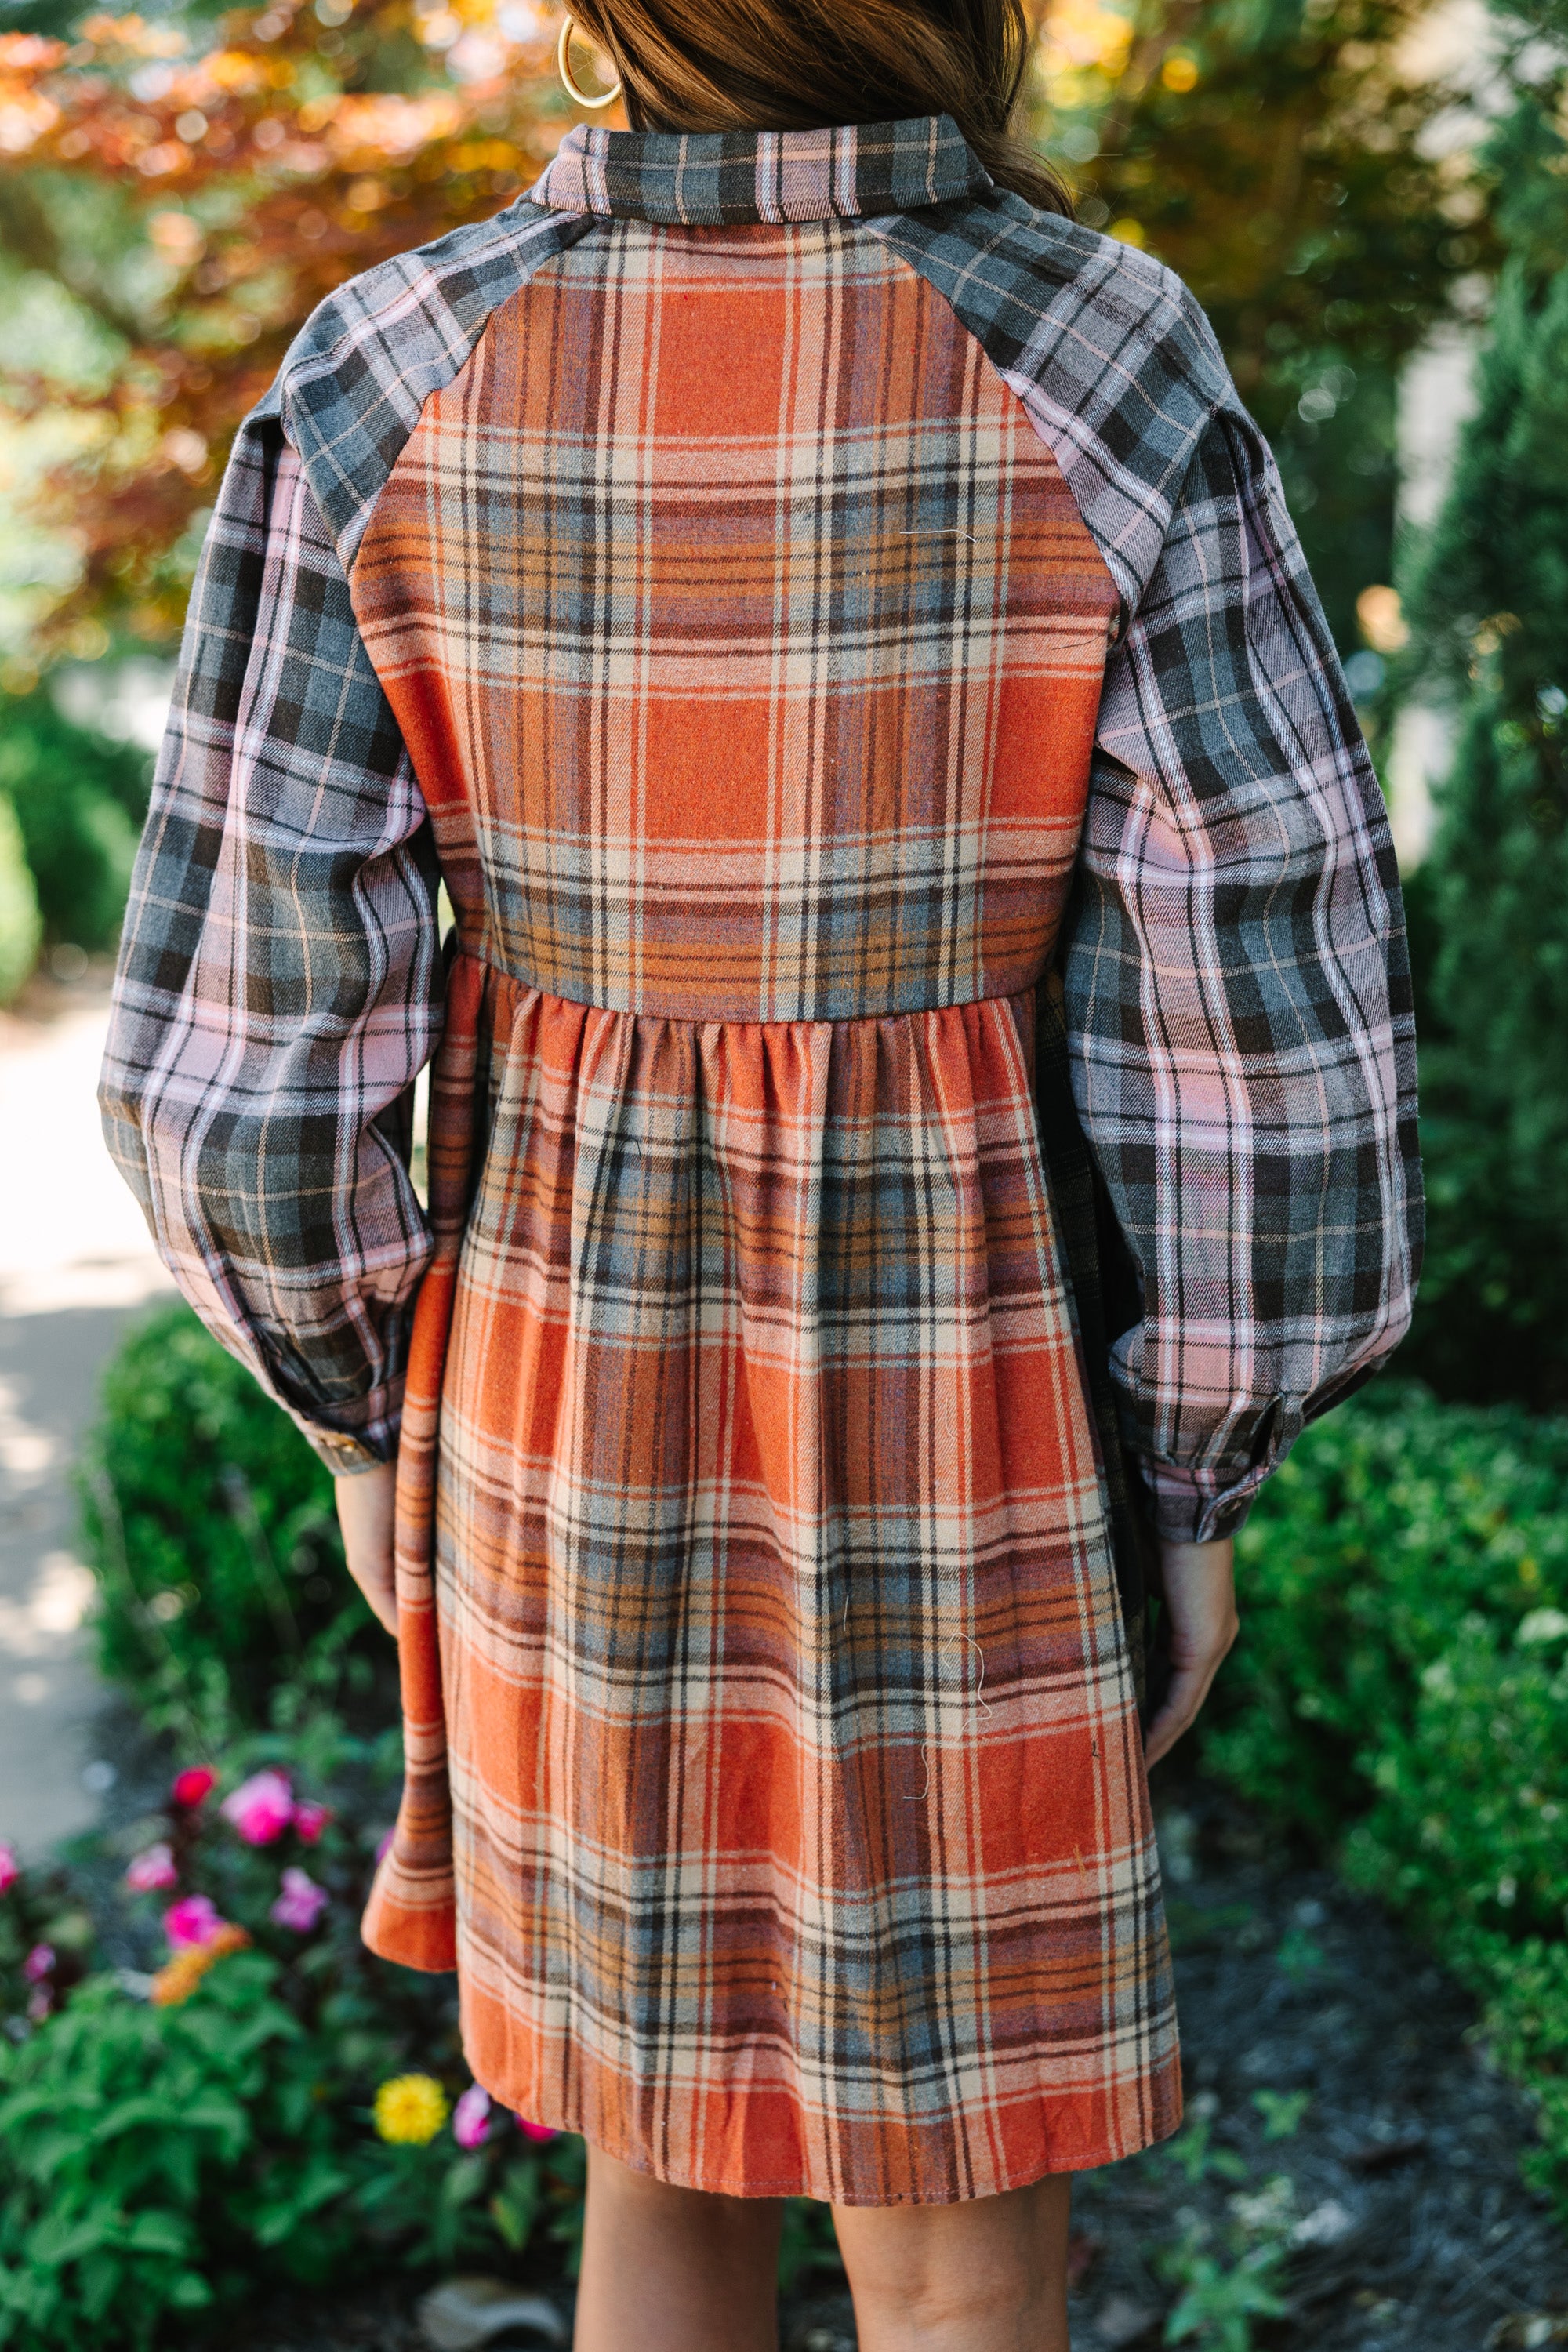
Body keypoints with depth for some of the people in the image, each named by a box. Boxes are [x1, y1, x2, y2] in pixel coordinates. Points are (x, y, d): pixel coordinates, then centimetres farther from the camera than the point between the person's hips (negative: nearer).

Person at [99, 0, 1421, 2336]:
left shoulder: (384, 393, -13)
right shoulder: (1113, 393, -18)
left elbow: (250, 1030, -10)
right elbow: (1258, 1033, -15)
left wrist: (365, 1413, 7)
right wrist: (1196, 1486, 1)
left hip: (571, 1413, 3)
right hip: (968, 1450, -2)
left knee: (667, 2150, 26)